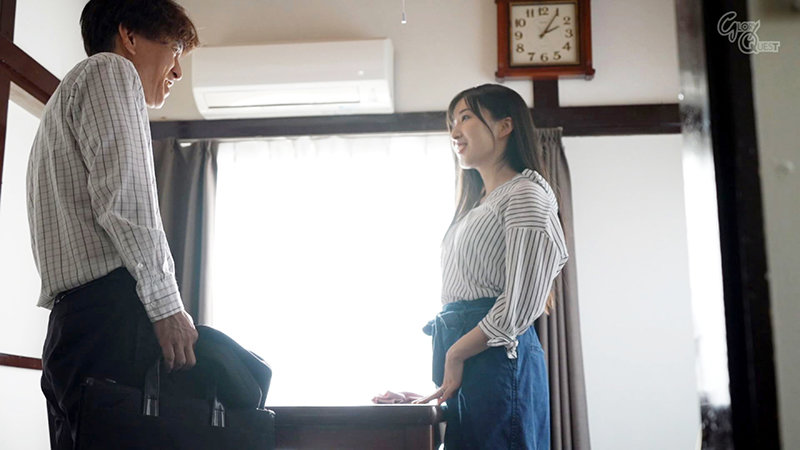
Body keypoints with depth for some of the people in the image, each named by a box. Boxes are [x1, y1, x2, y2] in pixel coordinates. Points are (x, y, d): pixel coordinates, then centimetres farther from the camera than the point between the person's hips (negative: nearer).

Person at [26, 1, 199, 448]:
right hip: (114, 309, -10)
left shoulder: (61, 102, 35)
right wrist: (167, 306, -13)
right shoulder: (110, 70, 6)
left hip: (69, 321, 10)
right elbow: (121, 193, -11)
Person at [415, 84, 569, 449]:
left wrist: (456, 353, -10)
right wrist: (448, 368, 10)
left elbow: (521, 305, -15)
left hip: (498, 358, -9)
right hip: (465, 365, 9)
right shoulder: (478, 206, 23)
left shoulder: (525, 194, -7)